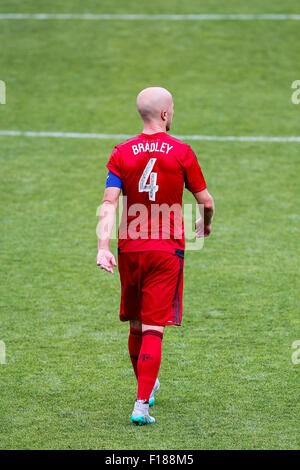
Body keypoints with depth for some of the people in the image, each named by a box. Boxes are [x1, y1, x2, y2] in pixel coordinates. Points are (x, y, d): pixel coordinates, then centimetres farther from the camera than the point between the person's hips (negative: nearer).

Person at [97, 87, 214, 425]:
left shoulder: (122, 153, 1)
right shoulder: (181, 152, -4)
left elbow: (109, 203, -9)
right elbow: (205, 200, 3)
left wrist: (103, 247, -16)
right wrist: (205, 225, 25)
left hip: (130, 248, 3)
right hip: (167, 249, -3)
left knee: (136, 326, 17)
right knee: (153, 329, -5)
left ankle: (147, 388, 36)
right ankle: (142, 404, -15)